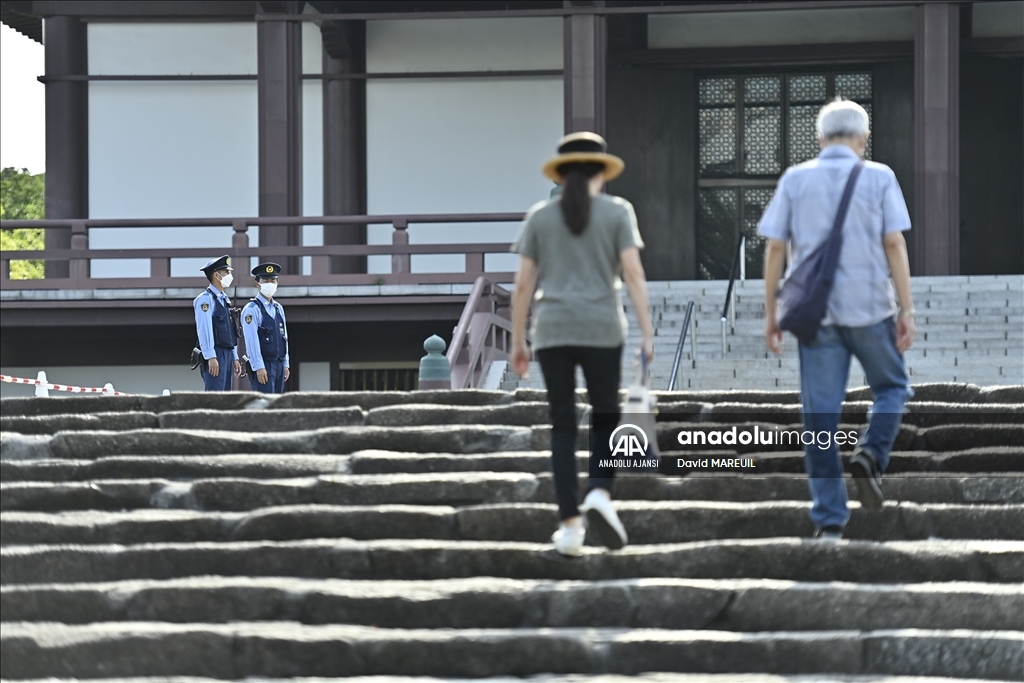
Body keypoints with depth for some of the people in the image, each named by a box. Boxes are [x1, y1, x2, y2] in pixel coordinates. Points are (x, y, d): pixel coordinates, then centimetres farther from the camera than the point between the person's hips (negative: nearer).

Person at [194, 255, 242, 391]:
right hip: (215, 356, -9)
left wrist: (235, 358, 18)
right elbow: (204, 330, -16)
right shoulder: (205, 299, -8)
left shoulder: (224, 299, 19)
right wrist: (211, 357, -22)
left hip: (227, 355, 9)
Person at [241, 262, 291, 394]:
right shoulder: (252, 310, -8)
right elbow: (252, 341, -14)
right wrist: (259, 367, -19)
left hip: (279, 363, 7)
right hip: (262, 365, -7)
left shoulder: (279, 309, 15)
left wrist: (285, 364, 13)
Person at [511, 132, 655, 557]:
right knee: (605, 415, 13)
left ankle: (570, 524, -2)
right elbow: (633, 273, -5)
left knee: (563, 426, 4)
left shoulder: (540, 216, 8)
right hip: (602, 330, -1)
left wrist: (518, 340, 11)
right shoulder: (616, 212, 3)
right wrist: (647, 333, -5)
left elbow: (523, 283, 5)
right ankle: (600, 491, -11)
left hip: (552, 331, 1)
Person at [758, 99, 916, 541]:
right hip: (870, 307, -1)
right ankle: (870, 454, -6)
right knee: (892, 388, 21)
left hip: (815, 312, 1)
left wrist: (770, 313, 7)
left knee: (820, 414, 3)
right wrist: (906, 310, -3)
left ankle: (829, 519, 0)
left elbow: (775, 247, 2)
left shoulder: (795, 180, 5)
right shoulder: (878, 178, 1)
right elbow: (894, 244, -6)